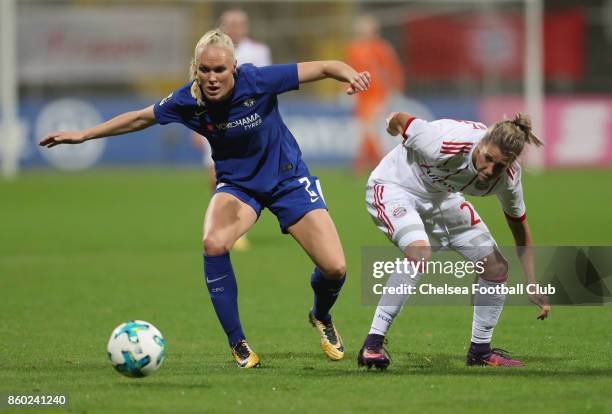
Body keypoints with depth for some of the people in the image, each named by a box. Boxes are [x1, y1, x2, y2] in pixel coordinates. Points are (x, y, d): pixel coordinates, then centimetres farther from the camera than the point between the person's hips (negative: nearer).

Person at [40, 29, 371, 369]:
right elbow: (140, 118, -1)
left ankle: (321, 316, 29)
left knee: (334, 268, -10)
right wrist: (83, 134, 0)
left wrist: (351, 75, -43)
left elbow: (323, 67, -22)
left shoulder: (258, 81, -27)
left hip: (287, 178, -1)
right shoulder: (188, 101, -19)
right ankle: (238, 344, -15)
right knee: (214, 243, -31)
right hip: (236, 184, 1)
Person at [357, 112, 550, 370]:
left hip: (441, 198, 6)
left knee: (497, 268, 1)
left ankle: (480, 350, 22)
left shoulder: (508, 177, -21)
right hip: (393, 187, -6)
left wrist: (533, 287, -4)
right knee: (419, 253, -34)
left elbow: (518, 224, -2)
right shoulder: (445, 145, -40)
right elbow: (398, 120, -21)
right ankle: (372, 345, -30)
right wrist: (394, 123, 6)